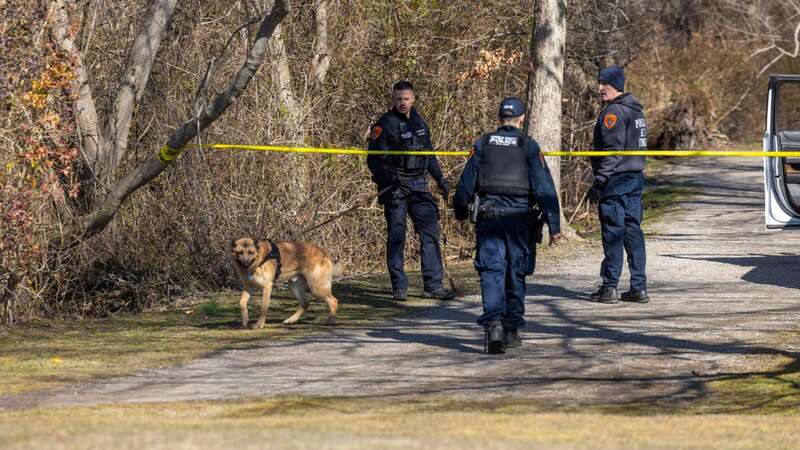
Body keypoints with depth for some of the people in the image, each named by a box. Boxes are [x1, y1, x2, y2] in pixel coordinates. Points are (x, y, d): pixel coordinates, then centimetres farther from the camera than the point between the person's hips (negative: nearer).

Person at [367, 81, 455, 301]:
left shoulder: (419, 122, 13)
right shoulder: (384, 125, -6)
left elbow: (429, 154, 25)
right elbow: (374, 159, -11)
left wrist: (440, 179, 22)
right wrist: (387, 178, -25)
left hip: (418, 185, 5)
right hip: (395, 187, -5)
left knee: (431, 231, 0)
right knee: (396, 236, -2)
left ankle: (433, 285, 2)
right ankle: (399, 287, 4)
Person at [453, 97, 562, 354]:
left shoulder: (482, 145, 7)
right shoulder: (529, 147, 0)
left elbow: (466, 183, 9)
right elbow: (544, 188, -4)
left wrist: (460, 212, 25)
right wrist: (554, 226, -4)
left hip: (488, 216, 1)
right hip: (519, 216, -1)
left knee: (491, 271, -3)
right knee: (516, 274, 10)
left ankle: (493, 323, -23)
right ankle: (511, 330, 15)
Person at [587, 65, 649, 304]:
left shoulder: (613, 112, -13)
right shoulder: (636, 110, 17)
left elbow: (612, 151, -18)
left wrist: (599, 183, -17)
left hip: (616, 179, -9)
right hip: (636, 177, 9)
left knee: (613, 233, -6)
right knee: (633, 231, 9)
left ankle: (609, 287, -4)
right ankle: (639, 287, 9)